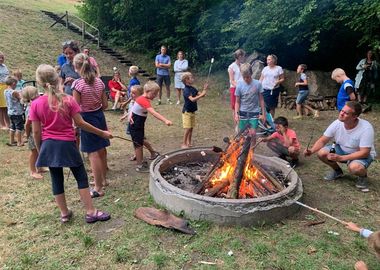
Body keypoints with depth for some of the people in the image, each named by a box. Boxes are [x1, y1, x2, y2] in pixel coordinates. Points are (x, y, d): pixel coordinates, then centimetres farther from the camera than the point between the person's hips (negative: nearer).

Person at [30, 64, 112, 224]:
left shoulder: (36, 104, -5)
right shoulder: (68, 100, -10)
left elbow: (36, 132, -2)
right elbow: (80, 123, -9)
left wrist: (40, 151, 12)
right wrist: (101, 133, 0)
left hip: (48, 146, 3)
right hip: (67, 145, -2)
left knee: (56, 180, 14)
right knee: (81, 177, 8)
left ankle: (64, 214, 25)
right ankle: (91, 212, 10)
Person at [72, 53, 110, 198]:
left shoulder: (78, 84, -17)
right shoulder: (99, 81, 1)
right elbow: (105, 104, 5)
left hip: (87, 118, -6)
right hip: (100, 117, 6)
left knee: (93, 154, 0)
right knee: (101, 150, 18)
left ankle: (98, 188, 7)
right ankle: (103, 179, 36)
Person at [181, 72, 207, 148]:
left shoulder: (192, 88, 7)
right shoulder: (186, 90, -18)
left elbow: (200, 94, 6)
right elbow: (192, 99, -31)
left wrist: (204, 89, -9)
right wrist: (202, 95, -32)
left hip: (192, 111, 8)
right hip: (187, 111, -8)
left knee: (191, 128, 12)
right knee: (187, 128, -5)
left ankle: (189, 143, 23)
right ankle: (184, 144, 5)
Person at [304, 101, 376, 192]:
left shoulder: (366, 128, -29)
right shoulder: (337, 123, -17)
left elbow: (364, 153, -29)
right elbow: (322, 141, -9)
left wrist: (340, 158, -37)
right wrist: (311, 151, -30)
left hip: (362, 155, -5)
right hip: (342, 150, 5)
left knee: (354, 167, -38)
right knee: (321, 153, -18)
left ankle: (363, 177, 2)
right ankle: (337, 171, 12)